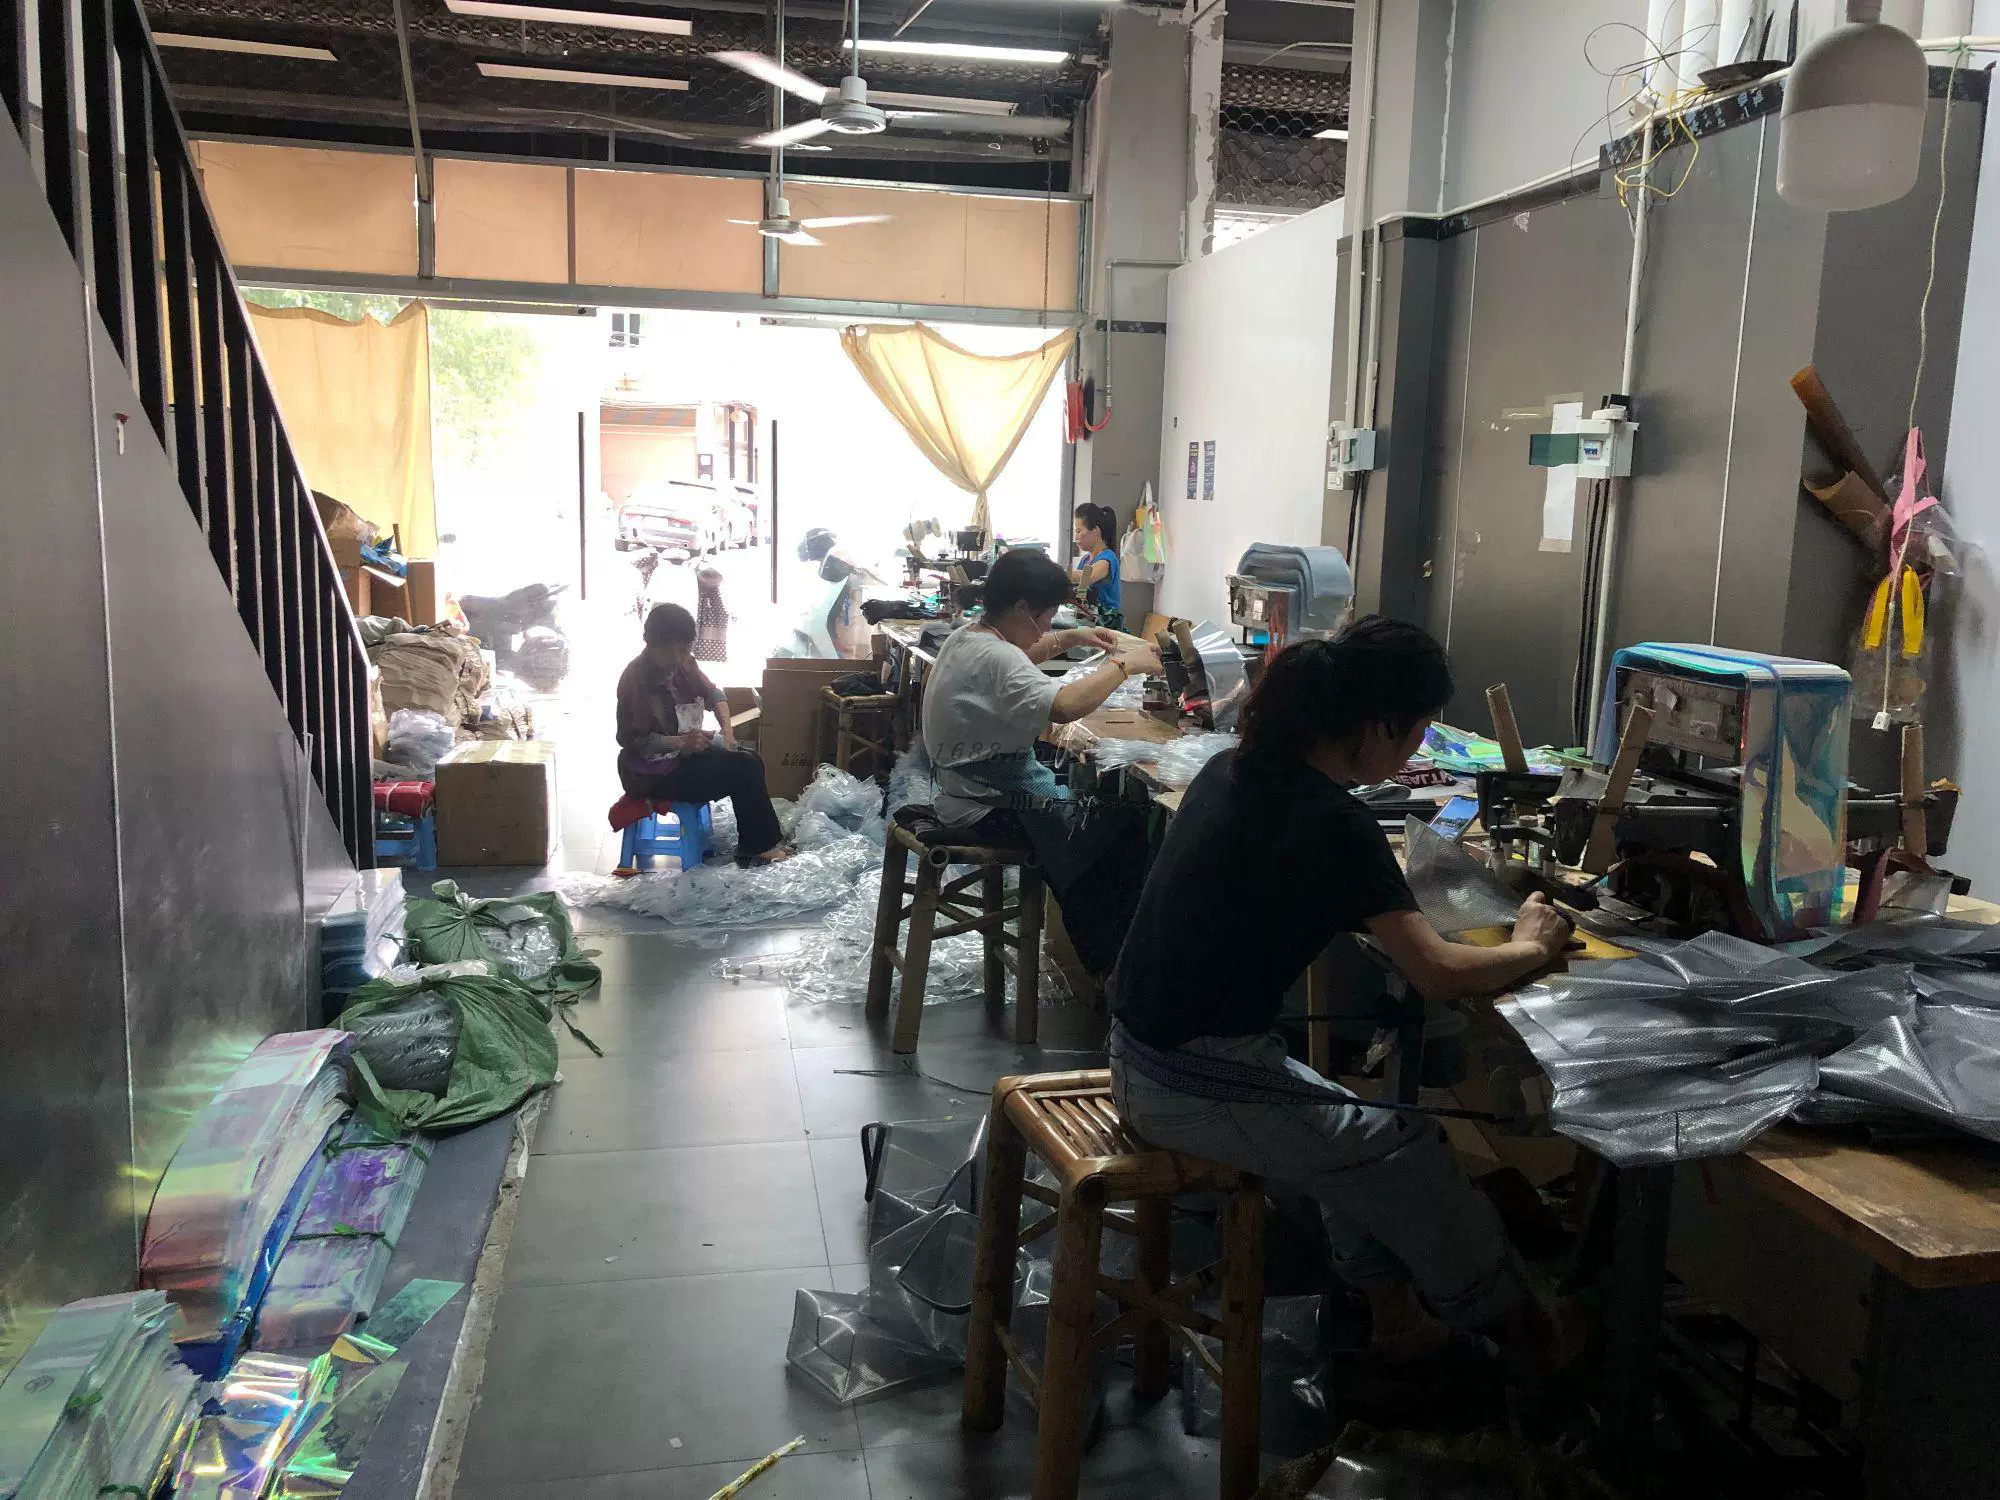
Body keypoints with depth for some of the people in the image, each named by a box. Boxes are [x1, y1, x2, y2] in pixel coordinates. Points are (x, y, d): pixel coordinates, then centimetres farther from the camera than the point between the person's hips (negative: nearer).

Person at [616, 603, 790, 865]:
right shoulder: (636, 679, -24)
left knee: (750, 760, 3)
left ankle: (760, 843, 6)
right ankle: (757, 849, -1)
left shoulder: (682, 663, -1)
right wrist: (682, 741, -32)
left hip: (682, 754, 9)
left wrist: (727, 730, -6)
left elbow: (712, 693, 11)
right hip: (653, 773, -9)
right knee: (742, 769, -13)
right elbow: (633, 740, -24)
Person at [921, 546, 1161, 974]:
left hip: (972, 789, 11)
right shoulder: (993, 657, -25)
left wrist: (1069, 639, 17)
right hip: (991, 809, -11)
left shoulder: (964, 639, 7)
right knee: (1124, 827, -13)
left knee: (1100, 799, 18)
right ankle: (1111, 966, 1)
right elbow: (1064, 706, -41)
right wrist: (1124, 664, -27)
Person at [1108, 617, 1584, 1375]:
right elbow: (1439, 973, -21)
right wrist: (1529, 946, -2)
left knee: (1358, 1135, 23)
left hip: (1142, 1054, 8)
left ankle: (1394, 1314, 37)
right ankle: (1517, 1326, 33)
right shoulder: (1335, 822, -22)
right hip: (1200, 1087, -8)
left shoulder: (1234, 770, 3)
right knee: (1415, 1161, 9)